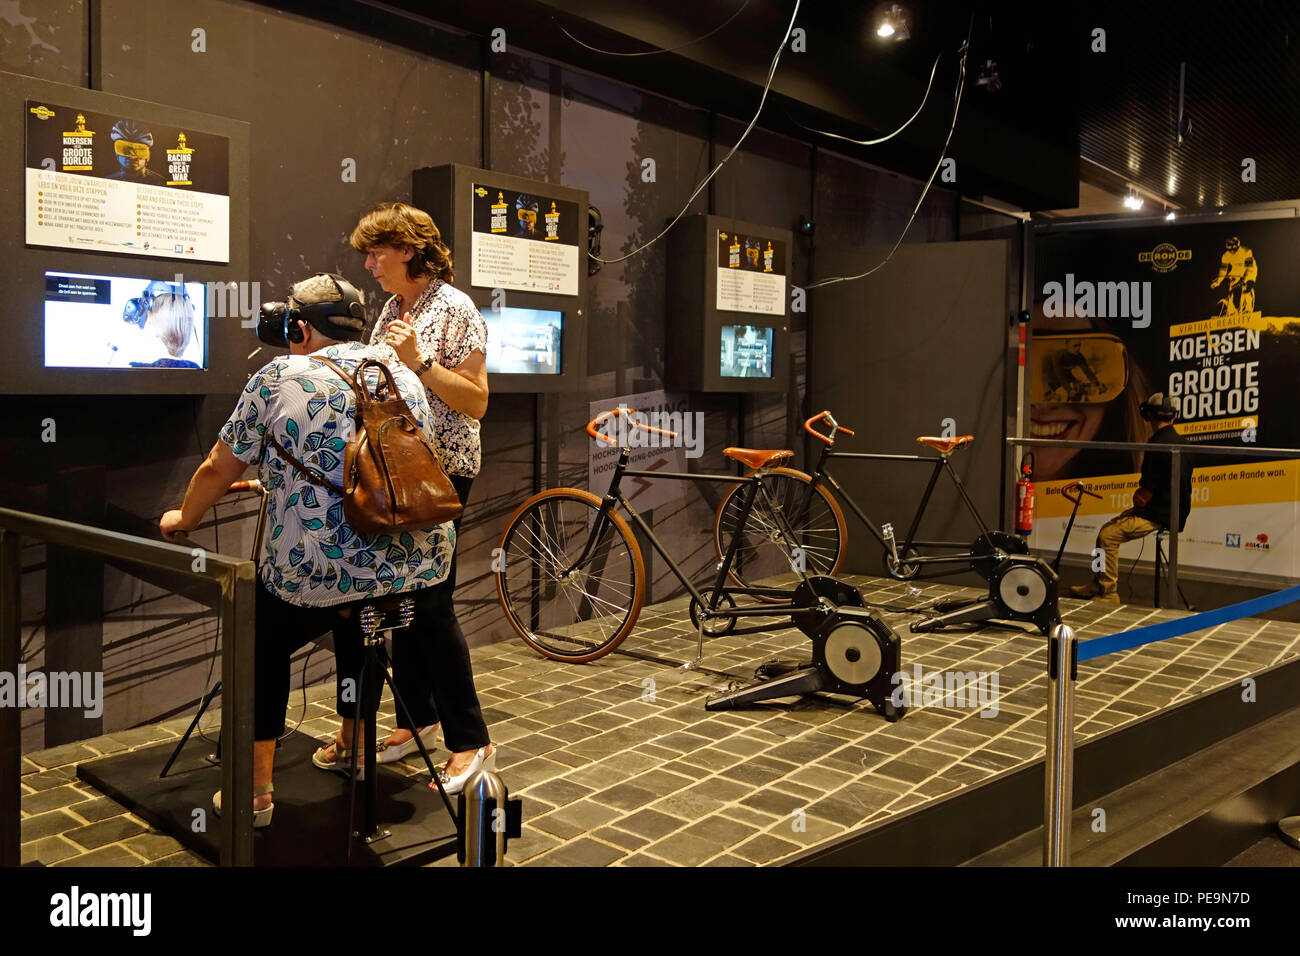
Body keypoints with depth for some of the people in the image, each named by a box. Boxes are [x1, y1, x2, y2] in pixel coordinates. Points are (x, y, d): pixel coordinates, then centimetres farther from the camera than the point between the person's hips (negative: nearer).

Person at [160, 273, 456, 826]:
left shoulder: (278, 378, -1)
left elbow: (217, 471, 4)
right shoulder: (403, 375, 13)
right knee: (351, 619, 35)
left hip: (319, 577, -5)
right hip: (422, 569, 5)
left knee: (262, 645, 23)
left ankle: (255, 790, 27)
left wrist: (182, 520, 26)